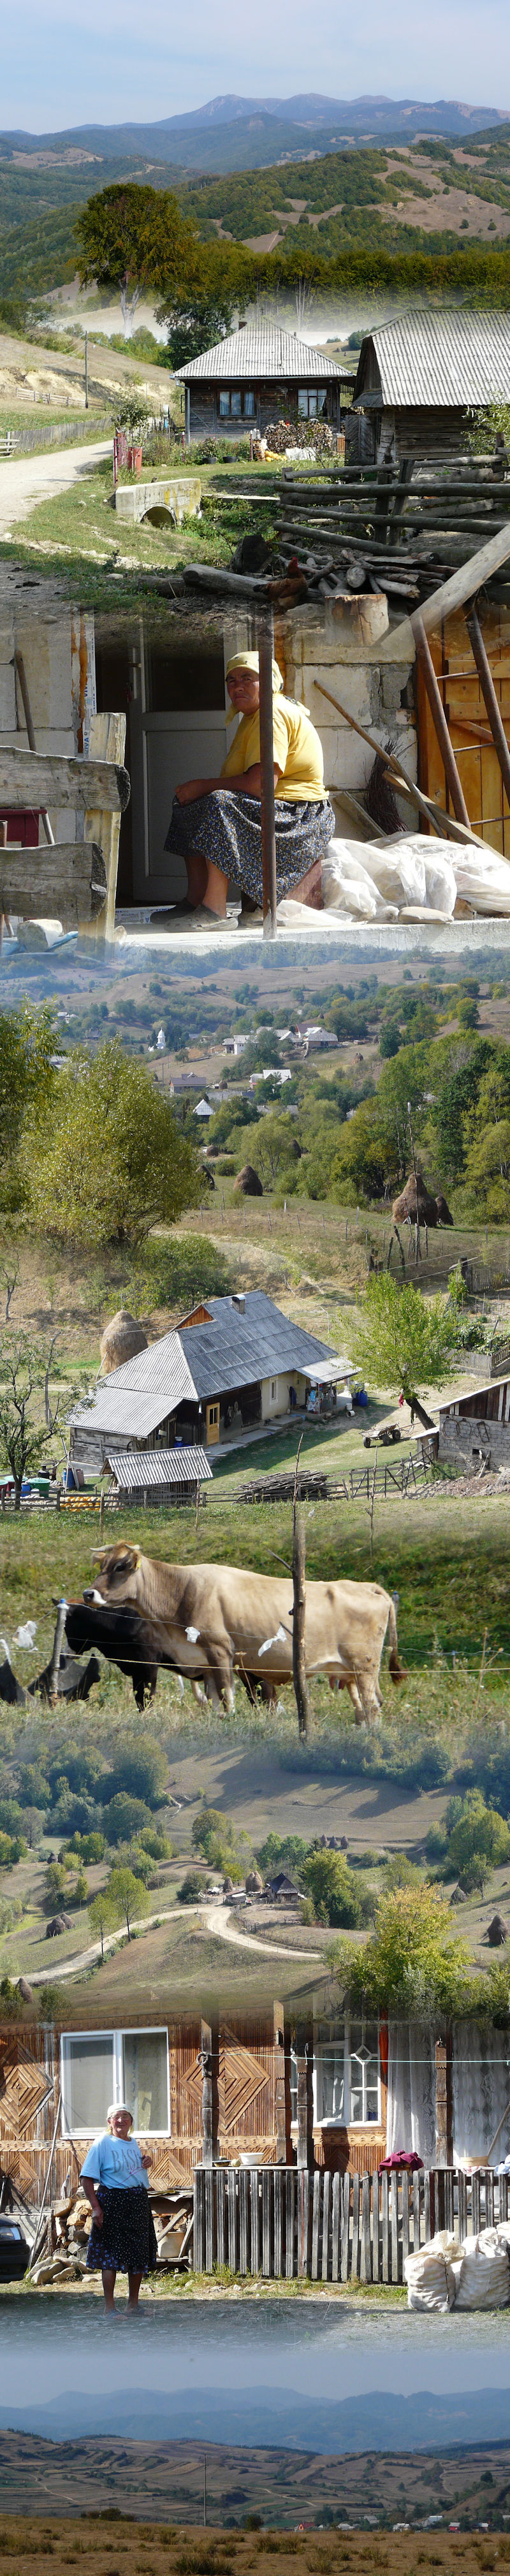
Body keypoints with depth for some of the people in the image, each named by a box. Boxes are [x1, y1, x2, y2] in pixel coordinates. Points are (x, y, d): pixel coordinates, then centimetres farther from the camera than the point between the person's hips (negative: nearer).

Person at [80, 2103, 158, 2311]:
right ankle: (109, 2307, -3)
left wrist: (146, 2161, 7)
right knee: (111, 2255, -7)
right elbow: (87, 2177, -10)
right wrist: (95, 2207, -18)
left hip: (139, 2203, 7)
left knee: (139, 2255, 9)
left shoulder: (134, 2143, 13)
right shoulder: (103, 2143, -7)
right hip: (112, 2203, -7)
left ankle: (134, 2304, 21)